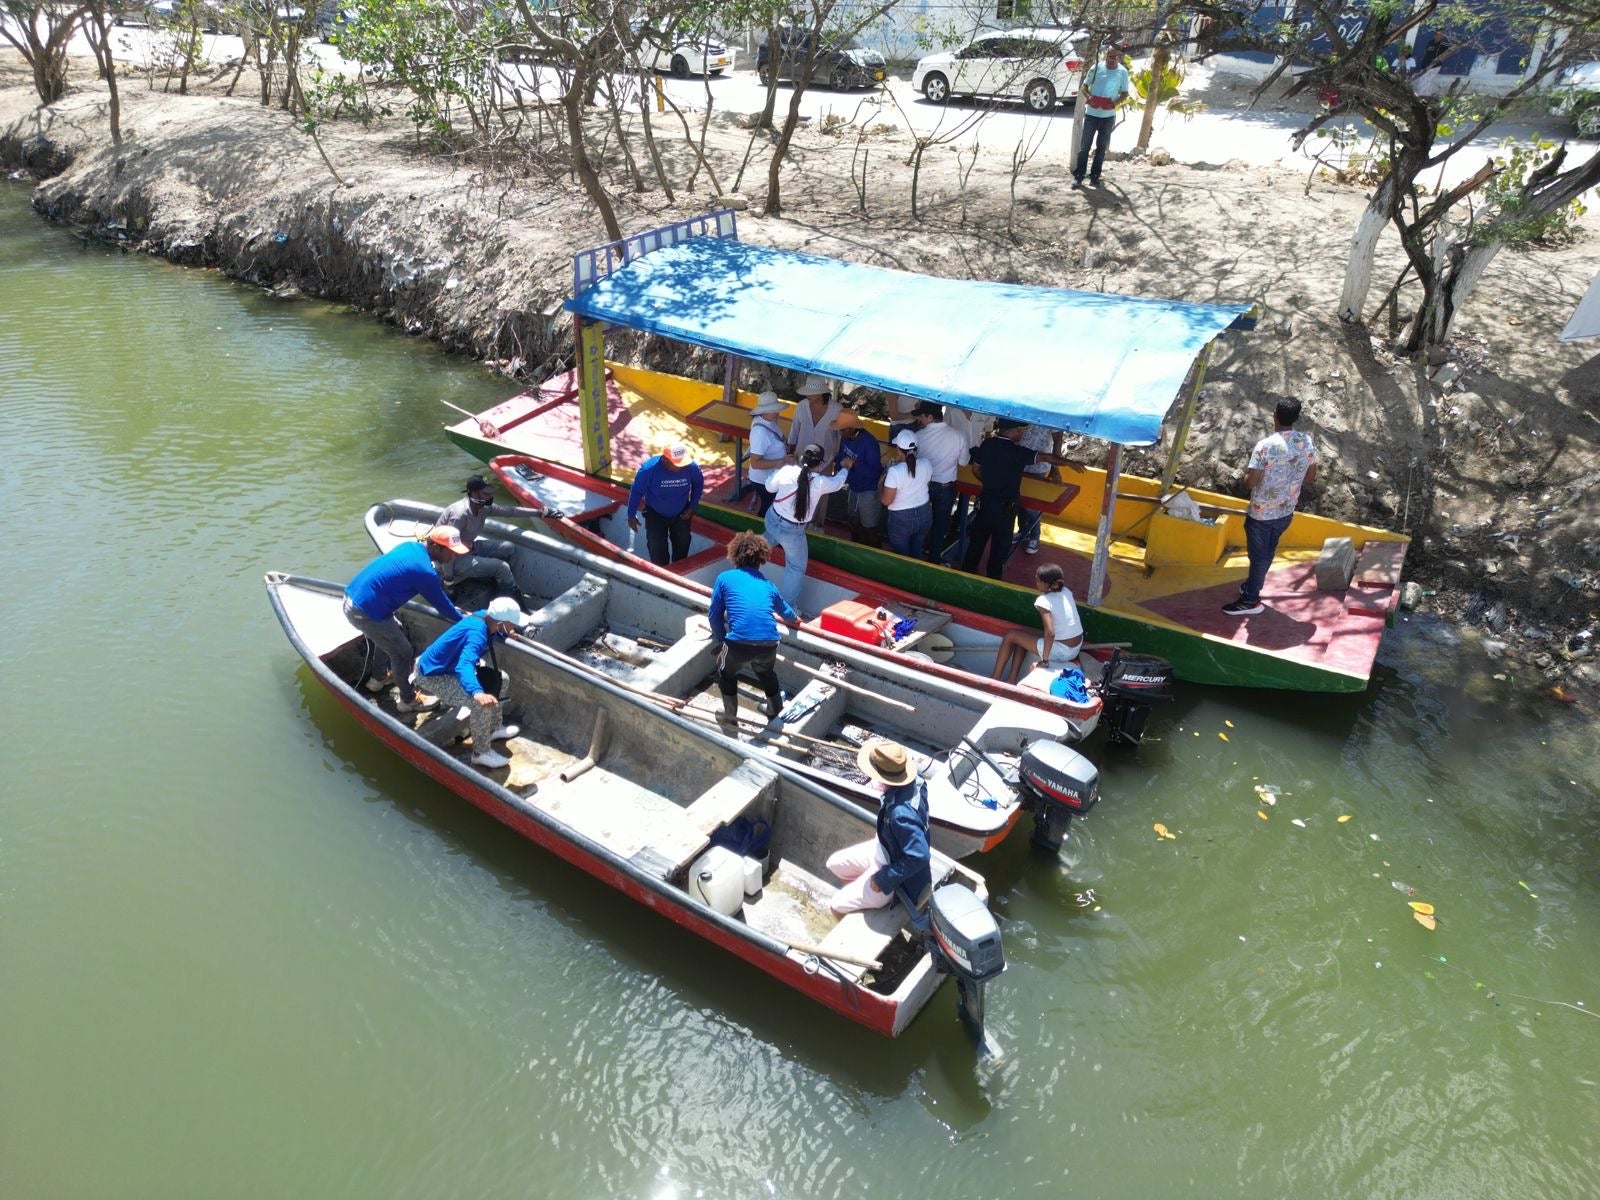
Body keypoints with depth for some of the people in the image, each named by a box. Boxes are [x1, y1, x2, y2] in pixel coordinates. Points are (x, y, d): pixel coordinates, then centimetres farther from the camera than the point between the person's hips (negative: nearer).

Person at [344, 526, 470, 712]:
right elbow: (441, 605, -5)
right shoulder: (424, 571, -20)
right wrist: (464, 620, 11)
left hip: (353, 597, 9)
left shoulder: (411, 547, 6)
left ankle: (379, 677, 50)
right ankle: (408, 700, 26)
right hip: (365, 612, -9)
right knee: (403, 652, 8)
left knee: (391, 633, 32)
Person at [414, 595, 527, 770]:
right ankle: (481, 753, -7)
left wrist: (505, 635, 4)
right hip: (432, 675, -10)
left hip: (448, 666, 10)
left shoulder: (484, 617, -10)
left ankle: (493, 729, 26)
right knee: (482, 703, -24)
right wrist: (478, 692, -72)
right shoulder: (477, 634, -37)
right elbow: (464, 666, -56)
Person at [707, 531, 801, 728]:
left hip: (738, 643, -3)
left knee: (726, 672, 30)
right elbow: (786, 613, 42)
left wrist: (722, 642, 30)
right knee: (766, 672, 36)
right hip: (769, 643, 3)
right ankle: (776, 711, 52)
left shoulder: (725, 578, 13)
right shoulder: (767, 584, 23)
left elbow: (715, 615, 14)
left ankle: (730, 717, 34)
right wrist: (795, 619, 66)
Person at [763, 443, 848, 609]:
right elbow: (837, 482, 5)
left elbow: (769, 487, 4)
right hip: (792, 531, -4)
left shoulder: (787, 470, -13)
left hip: (772, 519, 4)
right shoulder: (820, 482, -18)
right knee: (796, 568, 15)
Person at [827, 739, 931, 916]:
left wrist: (883, 879, -25)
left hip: (894, 873, -8)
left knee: (837, 906, 1)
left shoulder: (901, 814, -43)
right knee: (835, 864, 20)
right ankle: (860, 894, 37)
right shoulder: (912, 781, -18)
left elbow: (919, 857, -37)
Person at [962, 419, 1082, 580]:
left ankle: (967, 572, 32)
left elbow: (976, 469, 7)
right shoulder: (1016, 451, -21)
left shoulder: (987, 444, -3)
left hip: (985, 500, 6)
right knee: (1001, 544, 11)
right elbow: (1044, 457, -20)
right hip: (1004, 506, -6)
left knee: (978, 537, 20)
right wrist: (1069, 462, -9)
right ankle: (993, 581, 22)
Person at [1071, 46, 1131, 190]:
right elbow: (1084, 87, 1)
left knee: (1102, 147, 8)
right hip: (1092, 114, -1)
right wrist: (1088, 98, -19)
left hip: (1109, 116, 1)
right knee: (1085, 146, 0)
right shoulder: (1096, 67, -5)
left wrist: (1114, 103, -16)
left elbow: (1124, 94, 4)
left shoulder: (1123, 72, -2)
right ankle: (1078, 177, 3)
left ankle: (1095, 176, 16)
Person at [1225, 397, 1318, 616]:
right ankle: (1252, 585, 41)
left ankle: (1250, 600, 19)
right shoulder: (1307, 442, -6)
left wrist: (1247, 473, -1)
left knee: (1258, 555, 8)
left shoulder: (1265, 445, -25)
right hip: (1286, 512, 6)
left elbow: (1250, 482, -23)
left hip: (1262, 513, -6)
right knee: (1267, 552, 23)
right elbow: (1311, 476, 5)